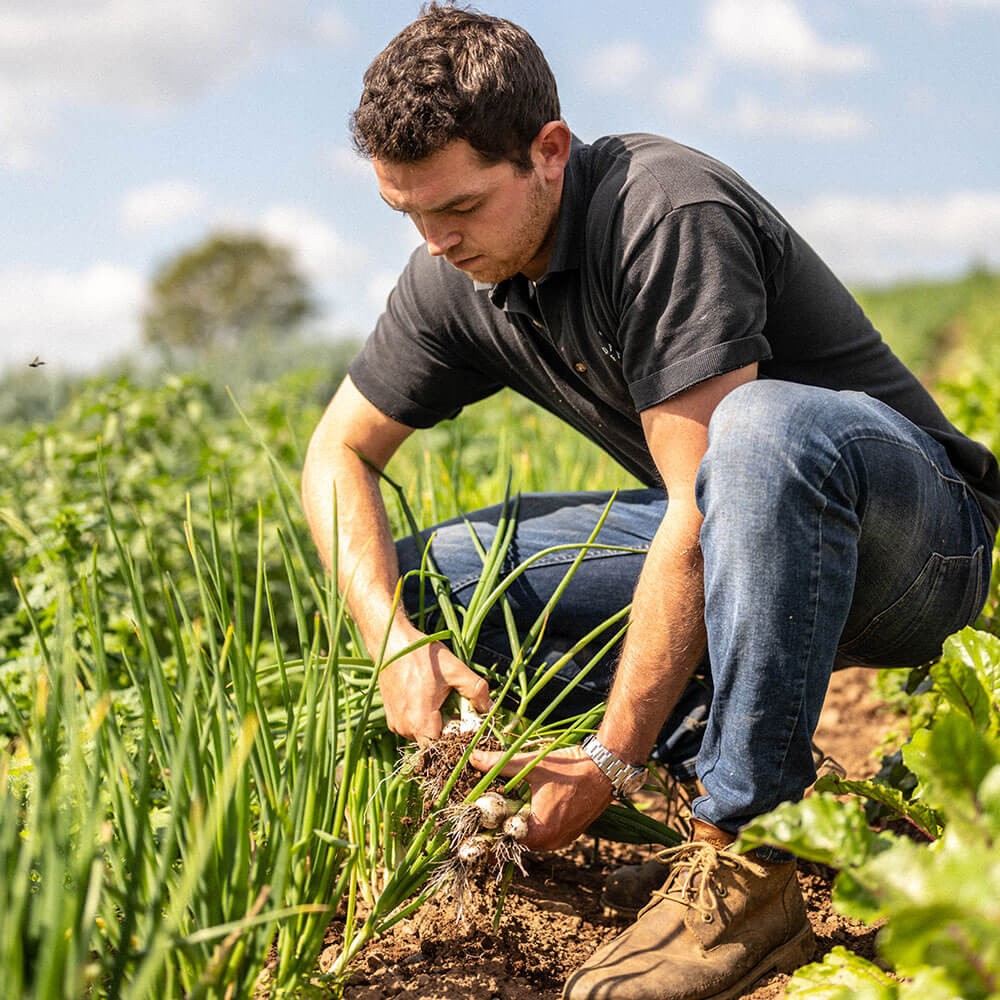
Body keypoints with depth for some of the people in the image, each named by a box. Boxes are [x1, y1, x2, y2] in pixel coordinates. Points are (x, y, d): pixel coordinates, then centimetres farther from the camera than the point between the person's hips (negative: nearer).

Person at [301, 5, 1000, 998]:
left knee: (761, 428, -41)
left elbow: (703, 505, -29)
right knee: (423, 576, -4)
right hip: (728, 545, 7)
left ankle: (744, 870, -29)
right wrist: (395, 640, -12)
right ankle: (755, 768, -7)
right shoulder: (458, 277, -3)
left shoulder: (668, 216, -26)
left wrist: (614, 757, -27)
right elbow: (337, 452, 3)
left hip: (912, 535, -7)